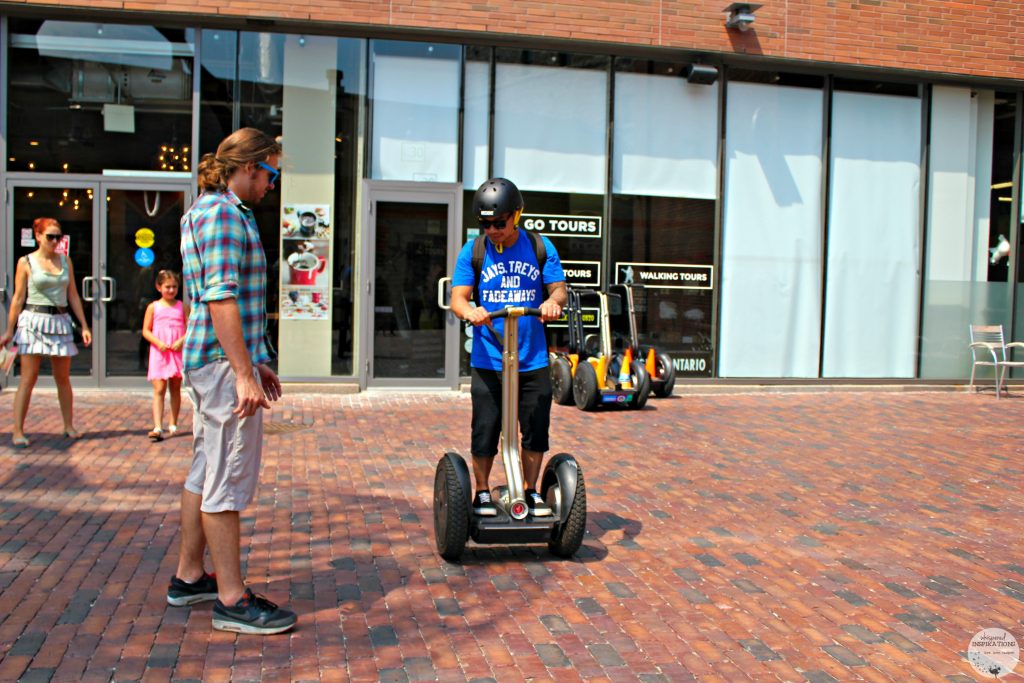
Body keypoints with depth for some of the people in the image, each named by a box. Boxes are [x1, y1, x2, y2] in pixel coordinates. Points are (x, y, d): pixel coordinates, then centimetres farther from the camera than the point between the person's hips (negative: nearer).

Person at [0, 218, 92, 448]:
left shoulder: (65, 261, 10)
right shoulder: (26, 262, 0)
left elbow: (73, 295, 13)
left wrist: (84, 325, 10)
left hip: (60, 322, 4)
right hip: (33, 321, -4)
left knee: (63, 379, 9)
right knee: (28, 378, -5)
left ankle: (69, 427, 19)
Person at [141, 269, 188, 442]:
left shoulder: (181, 307, 7)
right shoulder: (153, 307, 5)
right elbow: (146, 330, 4)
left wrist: (182, 340, -14)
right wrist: (158, 343, -12)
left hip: (178, 352, 2)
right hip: (159, 352, -2)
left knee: (175, 388, 9)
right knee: (159, 389, -10)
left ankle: (173, 424, 20)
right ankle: (158, 427, -16)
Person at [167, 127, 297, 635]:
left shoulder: (214, 210, 20)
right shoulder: (224, 214, -13)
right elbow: (221, 299, -22)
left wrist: (255, 362, 23)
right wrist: (244, 373, -23)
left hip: (212, 361, 11)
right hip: (225, 363, -11)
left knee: (206, 473, 16)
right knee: (229, 479, -5)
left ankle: (189, 577, 28)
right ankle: (232, 600, 3)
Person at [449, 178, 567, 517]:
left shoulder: (540, 247, 4)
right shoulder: (472, 252, 0)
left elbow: (558, 289, 2)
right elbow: (458, 297, -5)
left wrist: (553, 302, -23)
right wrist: (469, 311, -29)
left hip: (533, 361, 2)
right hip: (488, 361, -1)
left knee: (536, 430, 8)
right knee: (485, 430, 1)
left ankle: (531, 491, 27)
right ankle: (482, 493, 21)